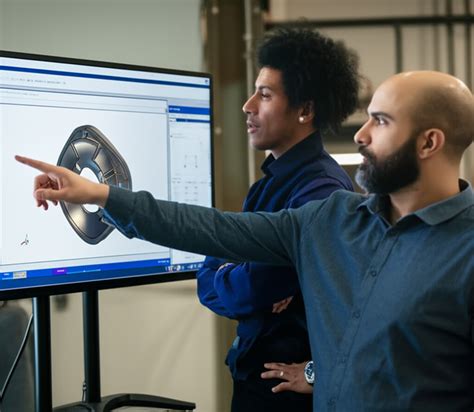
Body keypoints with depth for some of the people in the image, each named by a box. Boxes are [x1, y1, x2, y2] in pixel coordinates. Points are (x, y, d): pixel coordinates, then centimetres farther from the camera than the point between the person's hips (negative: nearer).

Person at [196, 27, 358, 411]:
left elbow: (249, 294, -26)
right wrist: (239, 280, -14)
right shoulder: (274, 179, 9)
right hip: (255, 368, 8)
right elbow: (211, 272, 7)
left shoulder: (320, 191, -21)